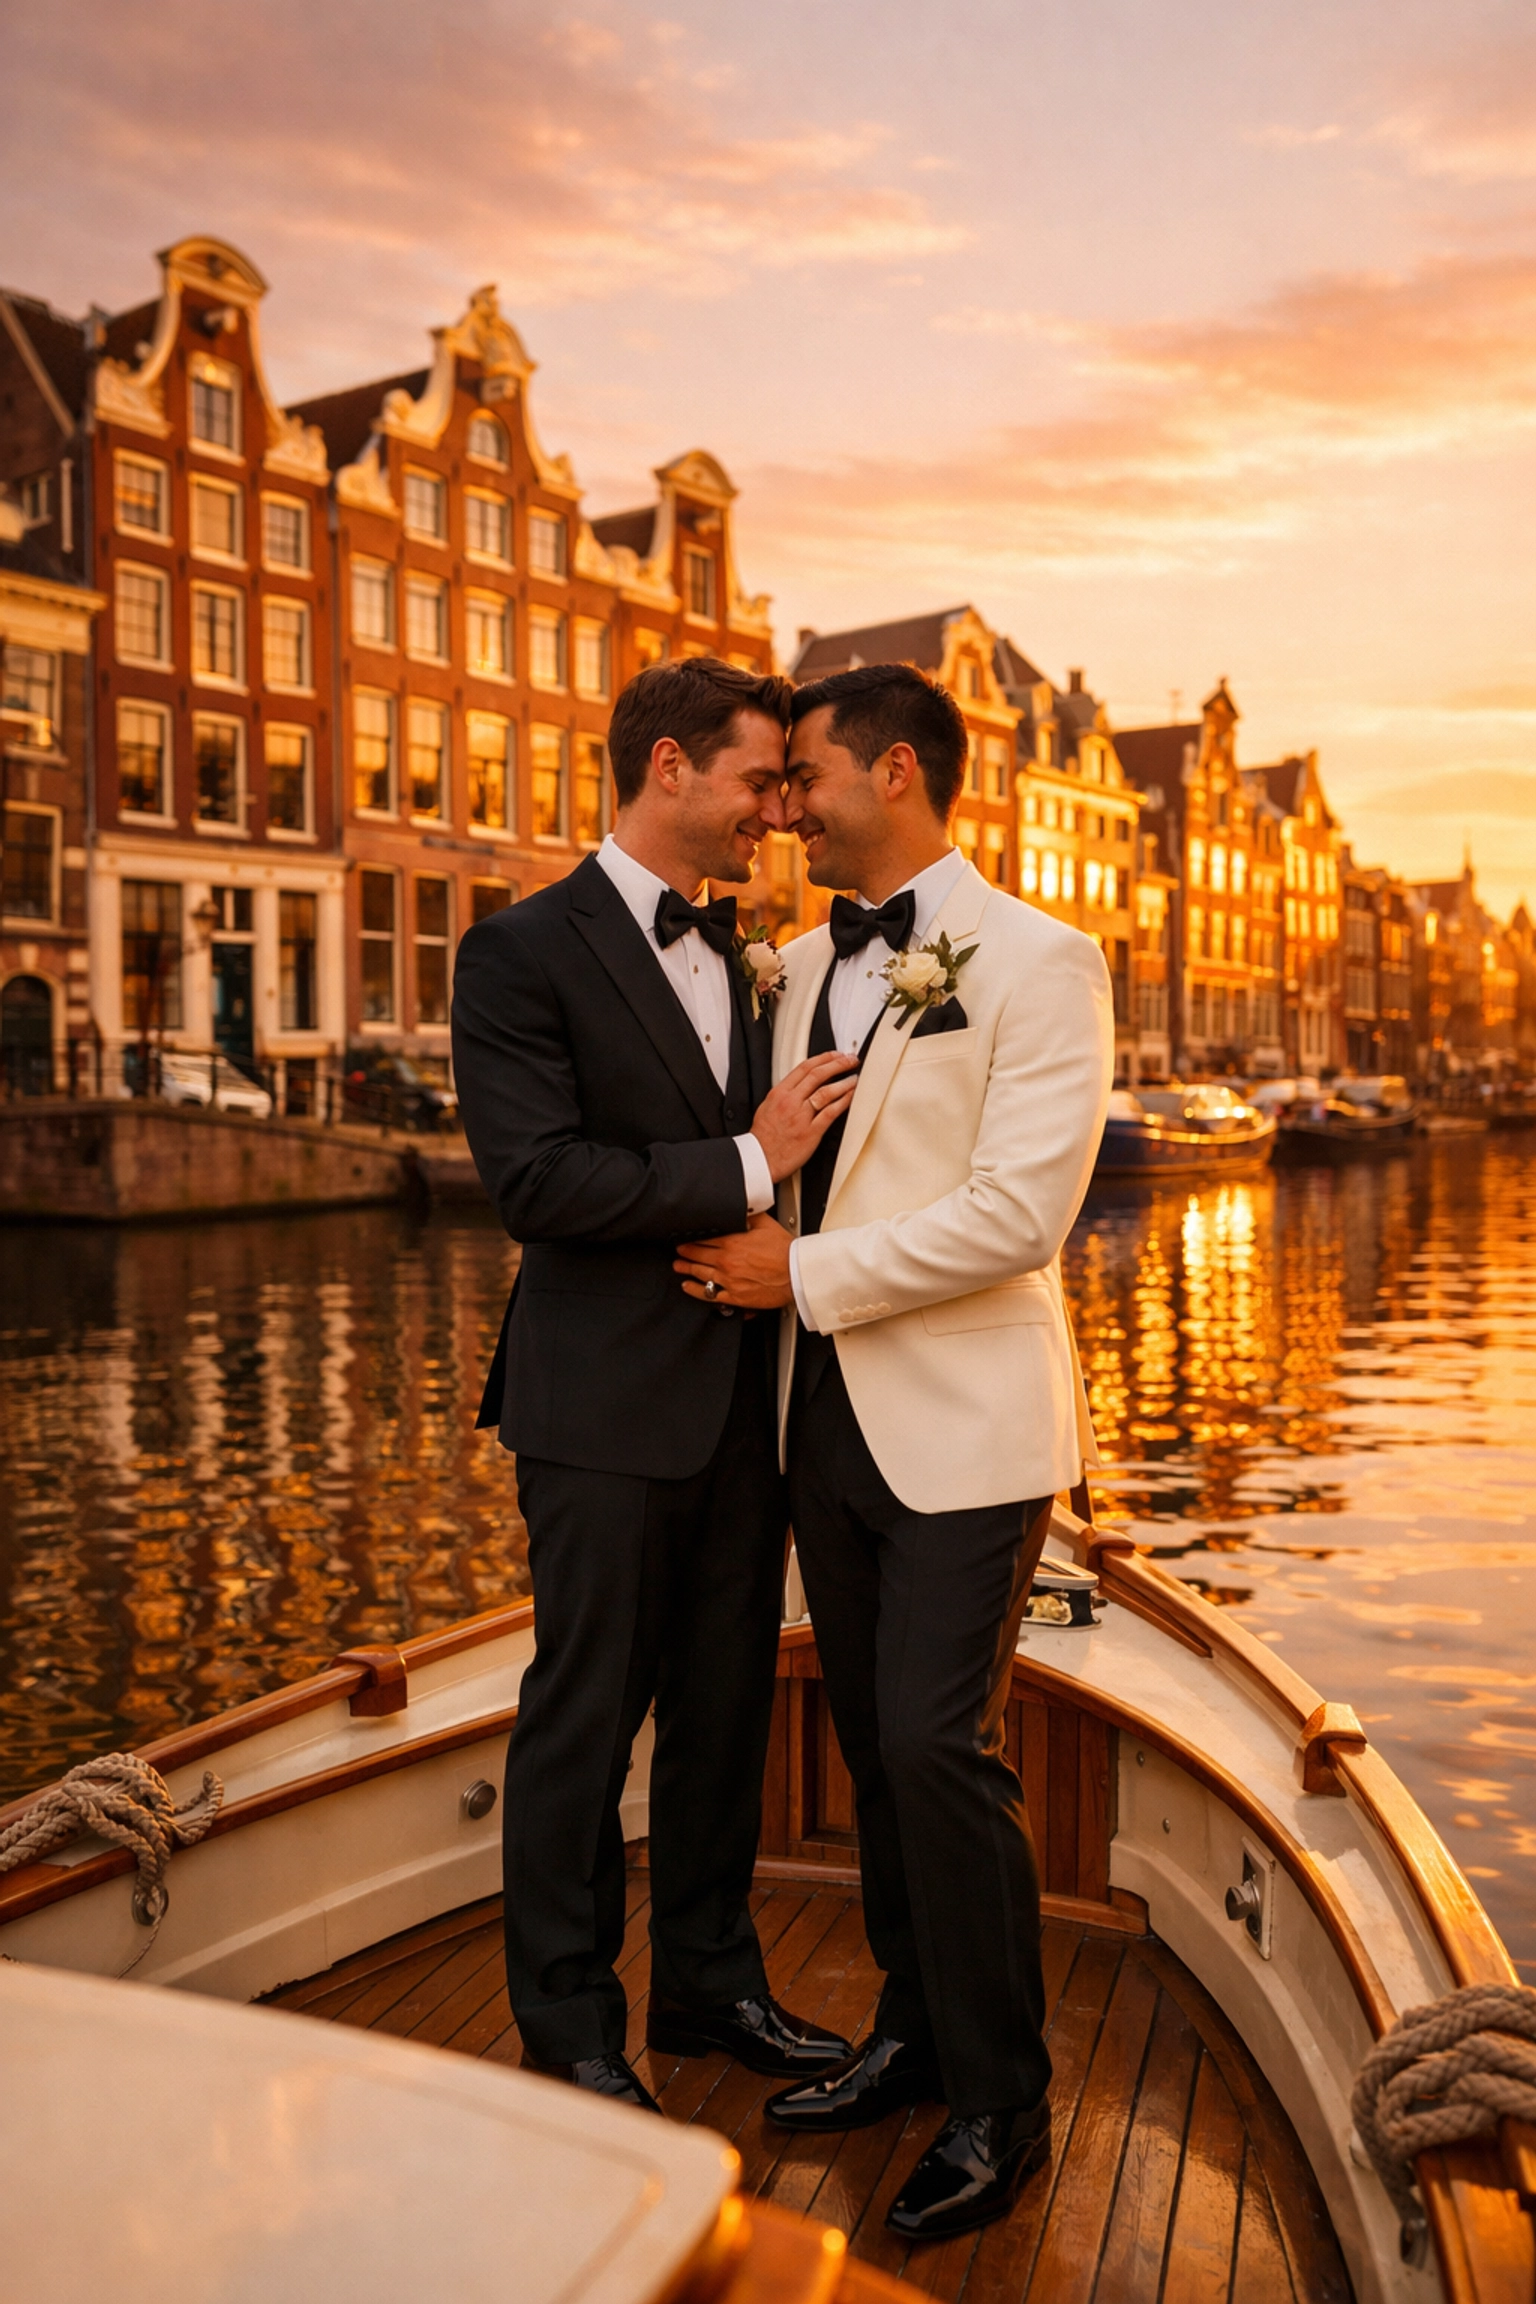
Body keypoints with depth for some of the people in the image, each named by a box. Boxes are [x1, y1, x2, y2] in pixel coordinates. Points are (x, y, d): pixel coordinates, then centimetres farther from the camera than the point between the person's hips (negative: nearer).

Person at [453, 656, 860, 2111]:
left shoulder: (744, 958, 14)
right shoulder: (524, 953, -8)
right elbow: (536, 1178, -18)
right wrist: (745, 1168, -17)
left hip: (743, 1394, 7)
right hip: (606, 1402, -7)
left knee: (724, 1705, 15)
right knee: (584, 1718, 5)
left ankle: (708, 1980, 32)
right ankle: (570, 2030, 21)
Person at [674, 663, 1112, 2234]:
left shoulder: (1037, 964, -9)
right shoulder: (800, 966, 12)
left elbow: (1017, 1213, -18)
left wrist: (804, 1271, -15)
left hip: (963, 1423, -7)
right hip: (827, 1414, 7)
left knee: (939, 1746, -6)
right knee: (872, 1741, 14)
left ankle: (1000, 2104, 12)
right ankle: (913, 2033, 31)